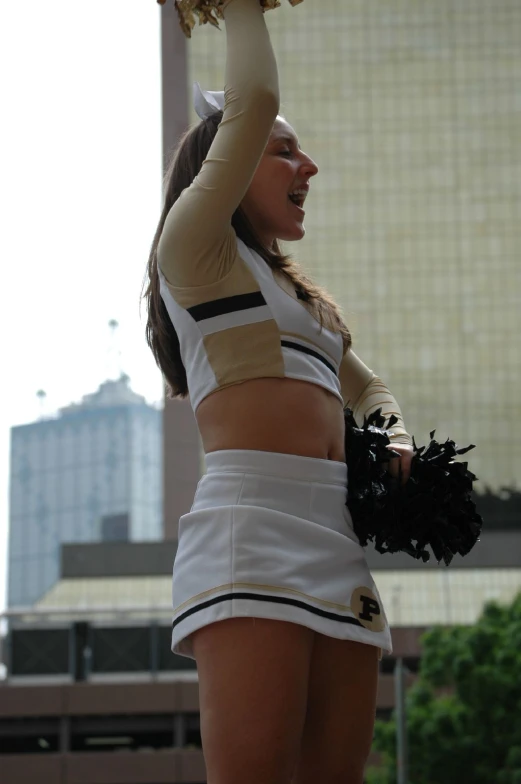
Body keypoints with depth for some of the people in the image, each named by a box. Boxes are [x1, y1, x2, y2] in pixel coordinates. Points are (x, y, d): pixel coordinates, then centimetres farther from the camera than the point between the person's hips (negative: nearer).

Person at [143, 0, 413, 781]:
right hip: (251, 529, -8)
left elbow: (367, 389, 41)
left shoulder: (304, 297, 30)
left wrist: (398, 439, 18)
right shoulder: (194, 248, 8)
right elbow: (252, 103, -2)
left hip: (337, 542, 8)